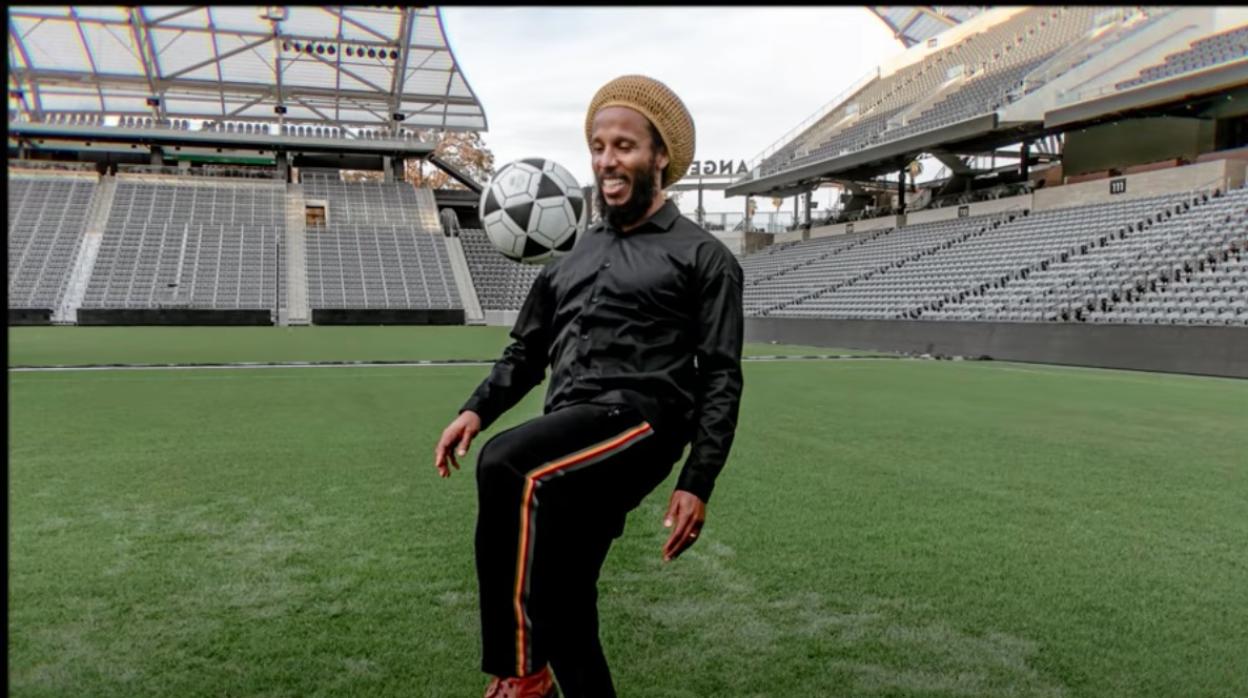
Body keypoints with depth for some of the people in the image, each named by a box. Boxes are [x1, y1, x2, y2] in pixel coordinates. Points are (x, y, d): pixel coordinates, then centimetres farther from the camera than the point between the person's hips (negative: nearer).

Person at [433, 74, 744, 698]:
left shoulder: (701, 256, 4)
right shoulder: (573, 259, 22)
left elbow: (721, 379, -2)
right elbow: (525, 352, 23)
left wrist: (697, 484, -10)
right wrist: (476, 410, 5)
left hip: (638, 423, -7)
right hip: (571, 447, 7)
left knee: (504, 464, -31)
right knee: (558, 600, 9)